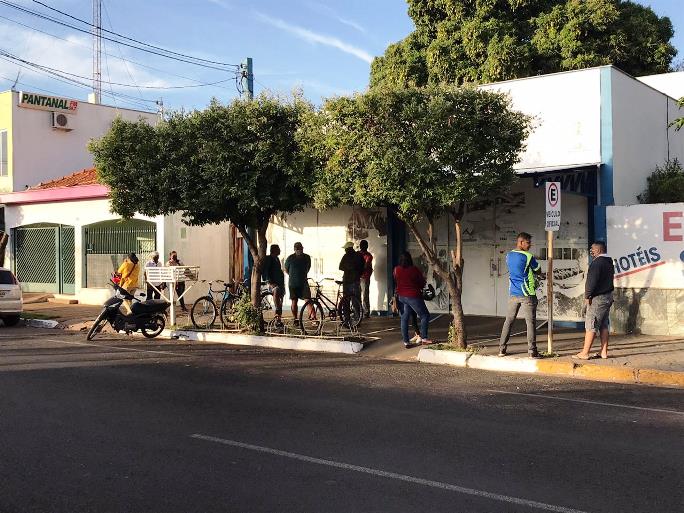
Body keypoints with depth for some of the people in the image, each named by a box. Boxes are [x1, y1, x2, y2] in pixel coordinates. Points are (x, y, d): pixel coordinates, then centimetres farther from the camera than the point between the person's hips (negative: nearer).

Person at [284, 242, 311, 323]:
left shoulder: (307, 258, 3)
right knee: (294, 301, 5)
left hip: (303, 283, 1)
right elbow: (286, 270, 10)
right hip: (293, 283, -1)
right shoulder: (290, 258, -5)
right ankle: (295, 319, 17)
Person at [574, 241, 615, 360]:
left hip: (598, 298, -10)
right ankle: (604, 352, 14)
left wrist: (587, 296, -14)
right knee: (604, 326, 12)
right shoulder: (609, 261, 14)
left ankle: (584, 353, -3)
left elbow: (592, 281, -21)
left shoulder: (597, 262, -16)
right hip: (608, 296, 10)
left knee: (590, 326, -6)